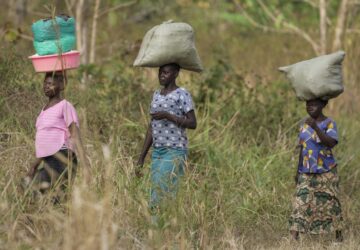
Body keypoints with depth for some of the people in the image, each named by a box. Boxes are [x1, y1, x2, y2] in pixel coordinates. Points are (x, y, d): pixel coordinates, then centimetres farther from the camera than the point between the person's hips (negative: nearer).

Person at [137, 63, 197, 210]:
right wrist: (141, 158, 14)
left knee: (161, 193, -17)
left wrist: (168, 116, -21)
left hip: (175, 152, -7)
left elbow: (193, 124, -11)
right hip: (157, 152, 7)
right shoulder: (156, 95, 16)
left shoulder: (182, 95, -5)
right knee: (157, 196, 2)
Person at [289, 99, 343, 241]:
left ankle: (339, 237, 16)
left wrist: (315, 127, -34)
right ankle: (294, 238, -16)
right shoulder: (304, 125, 8)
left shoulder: (329, 124, -8)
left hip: (326, 172, -4)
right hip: (307, 174, 4)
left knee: (330, 203, 1)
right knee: (301, 203, -8)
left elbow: (331, 143, -25)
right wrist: (298, 171, 11)